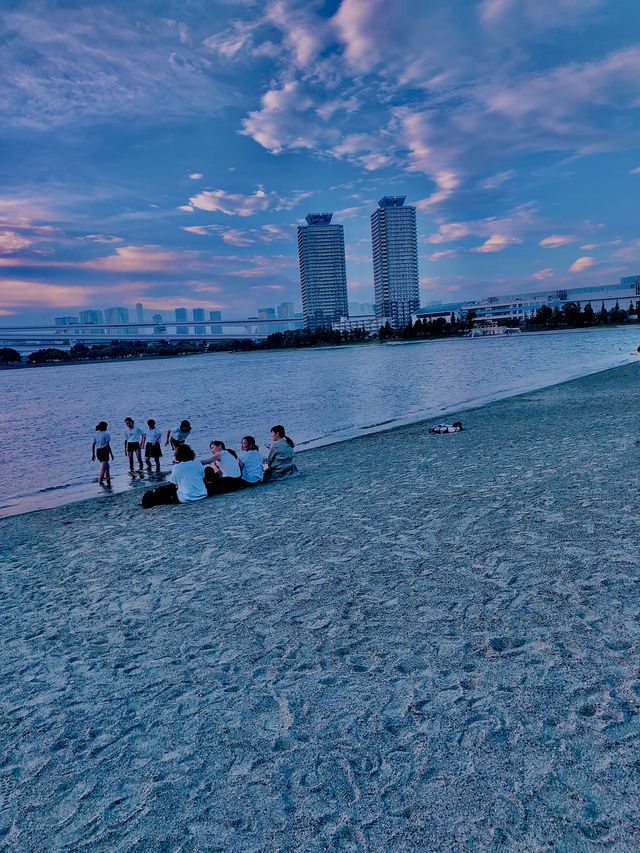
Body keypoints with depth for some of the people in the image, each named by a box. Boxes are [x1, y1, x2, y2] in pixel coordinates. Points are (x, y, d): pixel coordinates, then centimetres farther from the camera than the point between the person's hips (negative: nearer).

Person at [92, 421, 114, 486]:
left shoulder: (96, 434, 9)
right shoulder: (106, 434, -9)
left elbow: (93, 445, 9)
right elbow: (107, 445, -15)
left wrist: (93, 454, 15)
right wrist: (111, 454, -11)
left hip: (98, 452, 7)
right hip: (104, 451, -7)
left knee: (107, 466, 20)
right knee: (103, 468, -4)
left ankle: (108, 479, 23)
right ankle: (100, 481, -8)